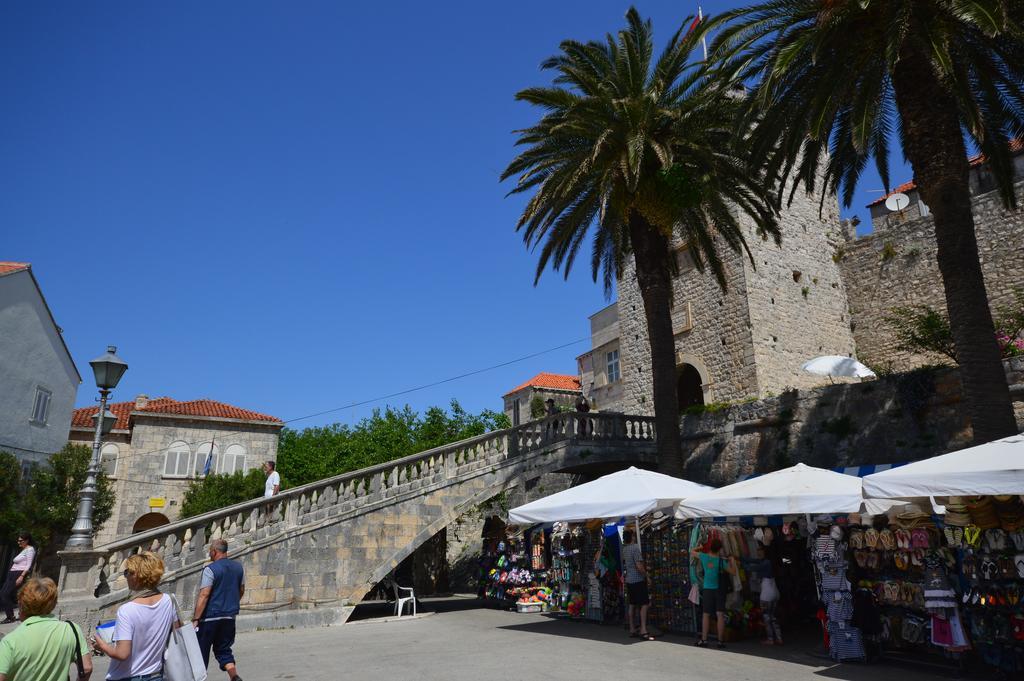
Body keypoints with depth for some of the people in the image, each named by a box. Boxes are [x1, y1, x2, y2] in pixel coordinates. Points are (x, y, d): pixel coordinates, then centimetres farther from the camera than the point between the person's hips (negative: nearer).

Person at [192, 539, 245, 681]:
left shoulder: (210, 569, -13)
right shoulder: (238, 567, 6)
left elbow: (204, 595, -19)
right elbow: (241, 591, 15)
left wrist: (195, 619, -16)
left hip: (210, 616, -5)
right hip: (229, 617, 6)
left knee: (202, 650, 11)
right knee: (223, 650, 13)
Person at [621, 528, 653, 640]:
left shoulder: (624, 549, 8)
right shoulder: (635, 548, -17)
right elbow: (639, 566, -21)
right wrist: (646, 575, -5)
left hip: (629, 580, 8)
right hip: (638, 580, -8)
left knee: (632, 605, 12)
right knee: (644, 604, -6)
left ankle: (632, 630, 16)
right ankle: (643, 631, -10)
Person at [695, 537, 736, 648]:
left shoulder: (704, 557, -4)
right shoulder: (721, 561, -9)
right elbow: (733, 572, -1)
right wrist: (732, 561, 12)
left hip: (707, 589, 2)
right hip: (719, 589, -2)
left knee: (706, 615, 8)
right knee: (720, 615, 0)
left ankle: (704, 639, 8)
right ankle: (721, 640, -1)